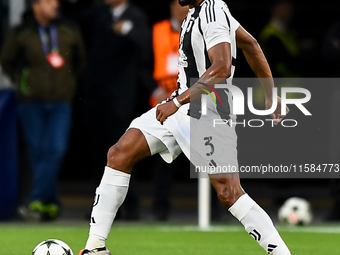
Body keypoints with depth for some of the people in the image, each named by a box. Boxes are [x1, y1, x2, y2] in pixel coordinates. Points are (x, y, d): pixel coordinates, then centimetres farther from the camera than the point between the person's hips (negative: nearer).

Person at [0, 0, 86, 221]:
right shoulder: (21, 34, 0)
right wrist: (21, 82, 7)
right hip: (32, 102, -1)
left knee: (56, 149, -15)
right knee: (38, 151, -2)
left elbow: (80, 60, 22)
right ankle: (51, 204, 7)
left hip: (61, 103, 1)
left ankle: (37, 201, -16)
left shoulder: (69, 32, 6)